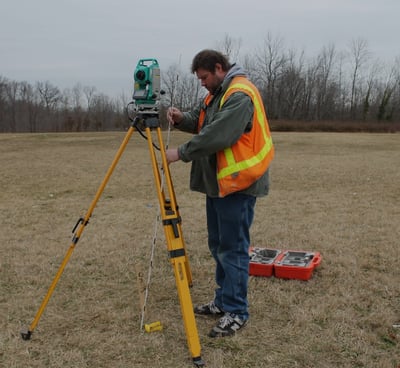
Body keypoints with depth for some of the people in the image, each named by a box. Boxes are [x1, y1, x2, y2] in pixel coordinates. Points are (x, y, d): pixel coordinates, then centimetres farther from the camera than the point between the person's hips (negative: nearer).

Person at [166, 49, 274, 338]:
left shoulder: (240, 94, -16)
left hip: (237, 184, -10)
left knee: (233, 248, -5)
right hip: (219, 181, 10)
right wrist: (182, 119, -1)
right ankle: (223, 301, 28)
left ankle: (236, 312, 5)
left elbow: (218, 135, -25)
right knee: (218, 245, 16)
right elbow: (201, 122, 20)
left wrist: (181, 153, -19)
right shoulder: (218, 93, 17)